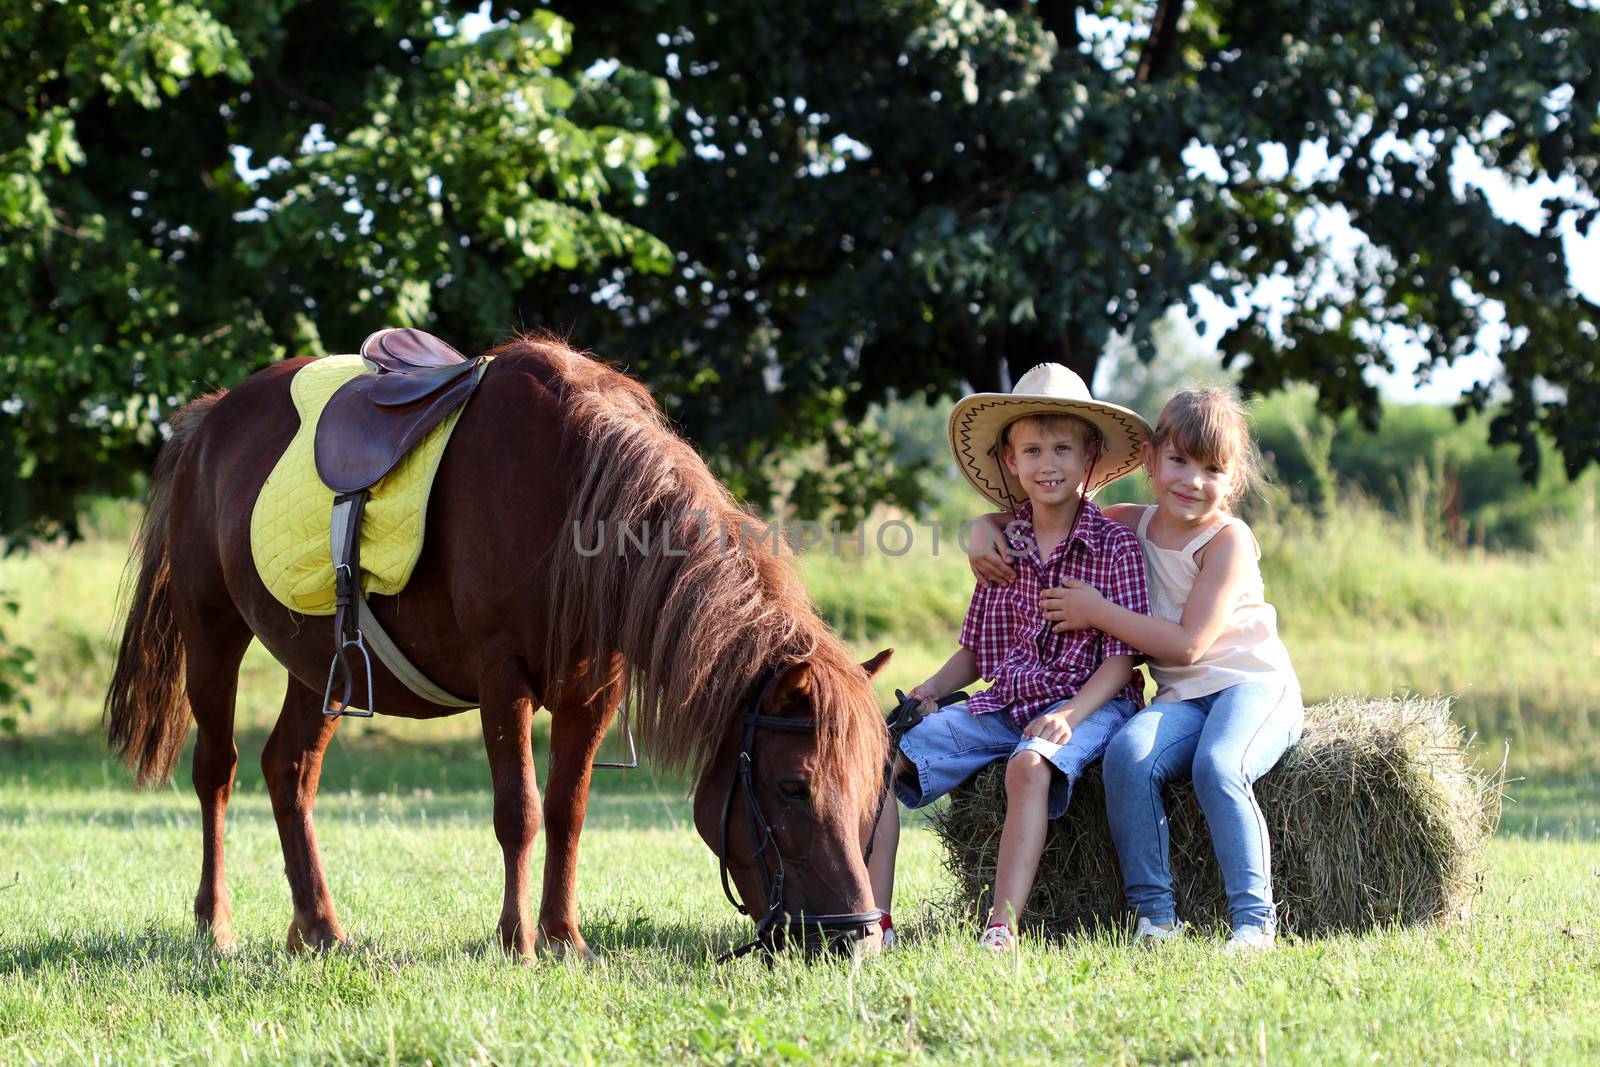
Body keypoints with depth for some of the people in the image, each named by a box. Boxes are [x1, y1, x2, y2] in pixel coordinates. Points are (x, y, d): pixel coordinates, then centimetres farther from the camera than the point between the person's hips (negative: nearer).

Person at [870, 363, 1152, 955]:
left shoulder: (1114, 546, -4)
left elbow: (1120, 659, -8)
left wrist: (1070, 715, -23)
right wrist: (931, 689, -2)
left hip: (1087, 702, -6)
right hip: (1001, 704, 6)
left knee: (1030, 765, -38)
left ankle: (1002, 929, -42)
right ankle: (872, 920, -15)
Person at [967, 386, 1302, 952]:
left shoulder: (1227, 539, -10)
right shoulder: (1130, 526, 8)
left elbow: (1187, 644, -17)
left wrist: (1098, 613, -13)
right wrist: (983, 537, 4)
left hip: (1255, 685, -5)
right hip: (1181, 698, 5)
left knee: (1217, 765, -35)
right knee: (1127, 754, -27)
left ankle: (1254, 920, -33)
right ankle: (1154, 912, -24)